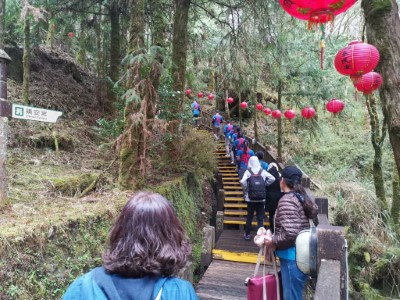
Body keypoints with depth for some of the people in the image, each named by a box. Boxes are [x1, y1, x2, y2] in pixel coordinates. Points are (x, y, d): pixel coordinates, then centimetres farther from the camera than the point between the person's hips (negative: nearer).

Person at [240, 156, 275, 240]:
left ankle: (247, 234, 22)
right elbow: (272, 178, -8)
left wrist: (246, 189, -4)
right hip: (261, 198, 1)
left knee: (249, 217, 13)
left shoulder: (248, 171, -7)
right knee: (260, 218, 7)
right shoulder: (262, 171, -2)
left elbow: (242, 181, -20)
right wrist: (265, 184, 5)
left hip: (250, 198, 0)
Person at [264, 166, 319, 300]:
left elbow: (290, 233, -29)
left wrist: (273, 242, -12)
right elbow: (314, 223, 15)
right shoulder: (303, 198, 8)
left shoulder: (287, 200, -19)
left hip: (293, 258, -9)